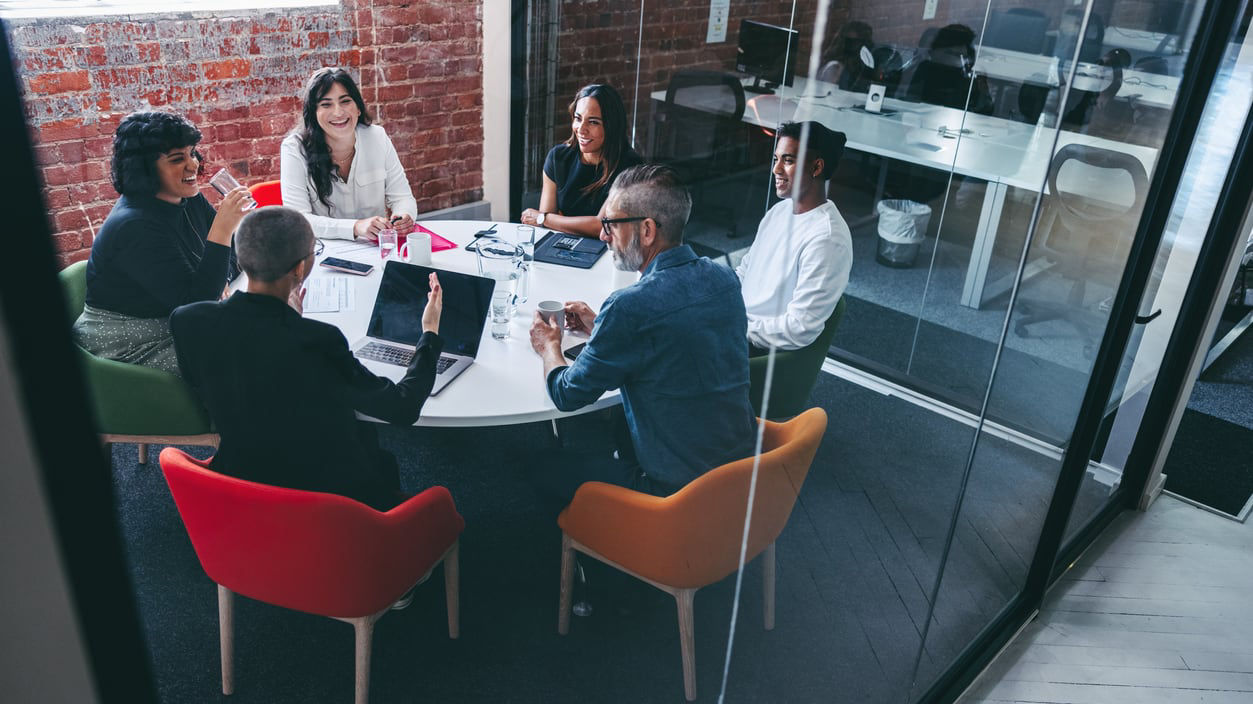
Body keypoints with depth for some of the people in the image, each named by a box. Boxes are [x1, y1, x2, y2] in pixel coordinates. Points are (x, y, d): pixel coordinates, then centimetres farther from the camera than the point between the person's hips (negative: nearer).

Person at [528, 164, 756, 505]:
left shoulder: (631, 306, -27)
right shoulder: (724, 278, -3)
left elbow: (567, 395, -12)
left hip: (677, 489, -7)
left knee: (548, 470, 14)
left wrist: (548, 346, 9)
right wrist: (600, 329, 15)